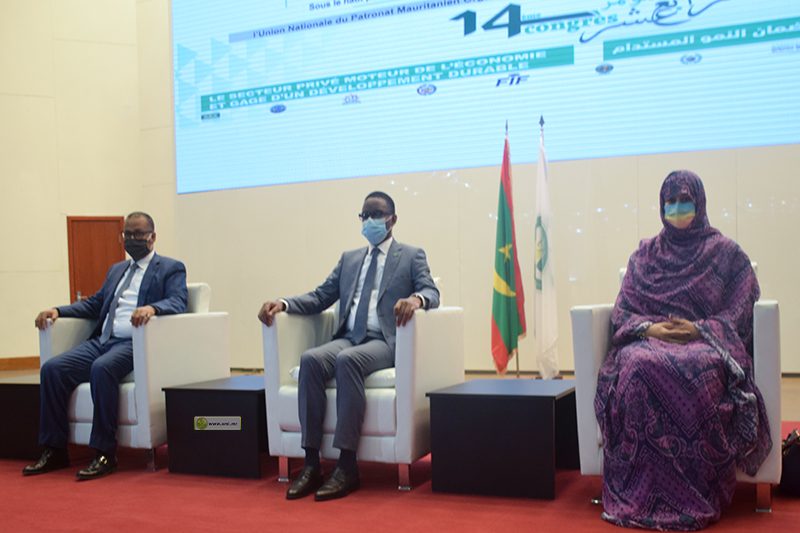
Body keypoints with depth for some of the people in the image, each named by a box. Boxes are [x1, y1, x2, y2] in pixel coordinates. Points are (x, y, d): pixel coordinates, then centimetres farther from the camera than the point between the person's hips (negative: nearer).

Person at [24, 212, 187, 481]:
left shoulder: (171, 268, 6)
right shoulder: (116, 269, 27)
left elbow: (177, 302, -10)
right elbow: (94, 303, 24)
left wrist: (152, 308, -31)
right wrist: (57, 310, 8)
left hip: (135, 343, -7)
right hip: (102, 340, 7)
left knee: (102, 368, -35)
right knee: (52, 368, -14)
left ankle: (105, 453, -26)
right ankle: (55, 450, -5)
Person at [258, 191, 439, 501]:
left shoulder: (412, 256, 10)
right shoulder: (349, 259, 23)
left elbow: (431, 292, -5)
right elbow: (320, 298, 17)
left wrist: (416, 299, -31)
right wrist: (283, 304, -2)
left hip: (385, 342, -4)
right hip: (348, 338, 5)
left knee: (348, 360, -36)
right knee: (311, 359, -28)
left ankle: (347, 466, -34)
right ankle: (311, 463, -27)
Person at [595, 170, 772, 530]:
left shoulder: (726, 253, 11)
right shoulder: (644, 255, 17)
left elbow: (741, 312, 5)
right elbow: (622, 310, 12)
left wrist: (701, 329, -14)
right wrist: (650, 327, -11)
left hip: (708, 343, -1)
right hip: (651, 340, 2)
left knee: (701, 370, -40)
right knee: (636, 367, -37)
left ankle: (697, 496, -27)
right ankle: (643, 495, -31)